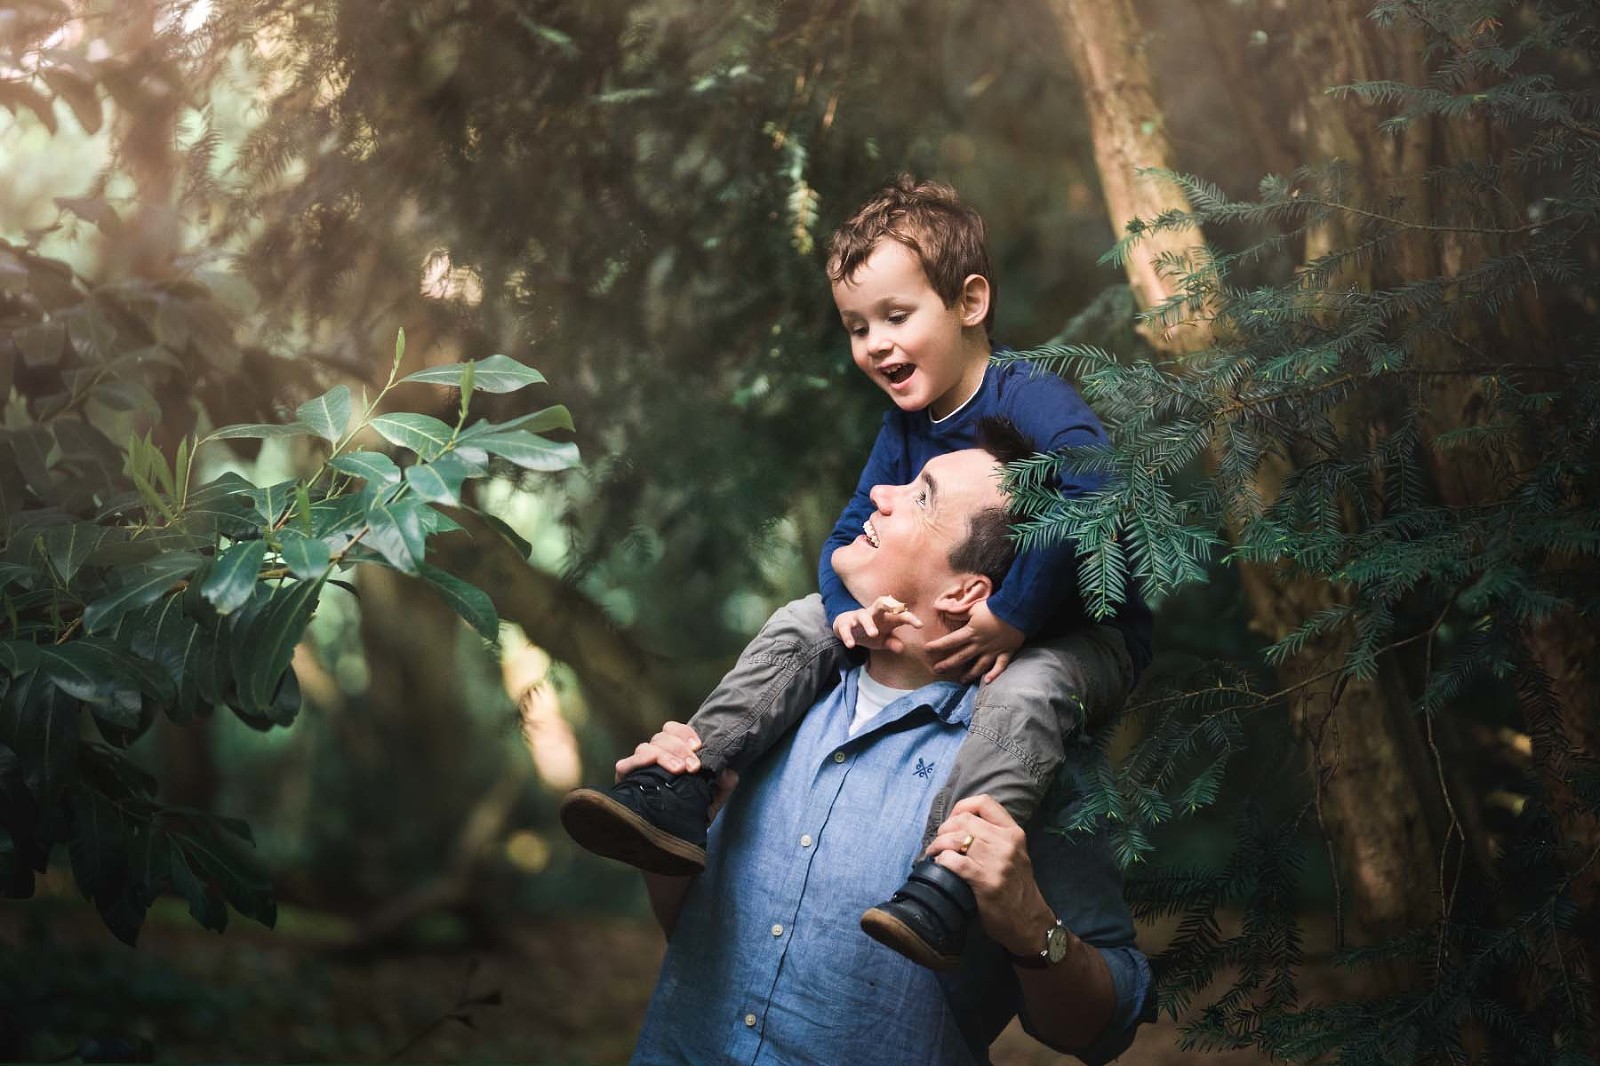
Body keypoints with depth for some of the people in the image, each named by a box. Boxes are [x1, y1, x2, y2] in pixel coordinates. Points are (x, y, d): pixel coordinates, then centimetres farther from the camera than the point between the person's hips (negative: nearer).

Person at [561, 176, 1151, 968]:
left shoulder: (1033, 403, -20)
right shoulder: (905, 430, 6)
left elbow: (1093, 492, -38)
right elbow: (849, 537, 4)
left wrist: (1012, 616, -36)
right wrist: (851, 609, -20)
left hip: (1084, 634, -7)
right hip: (952, 631, 8)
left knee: (1026, 691, -41)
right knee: (801, 625, -3)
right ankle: (676, 793, -14)